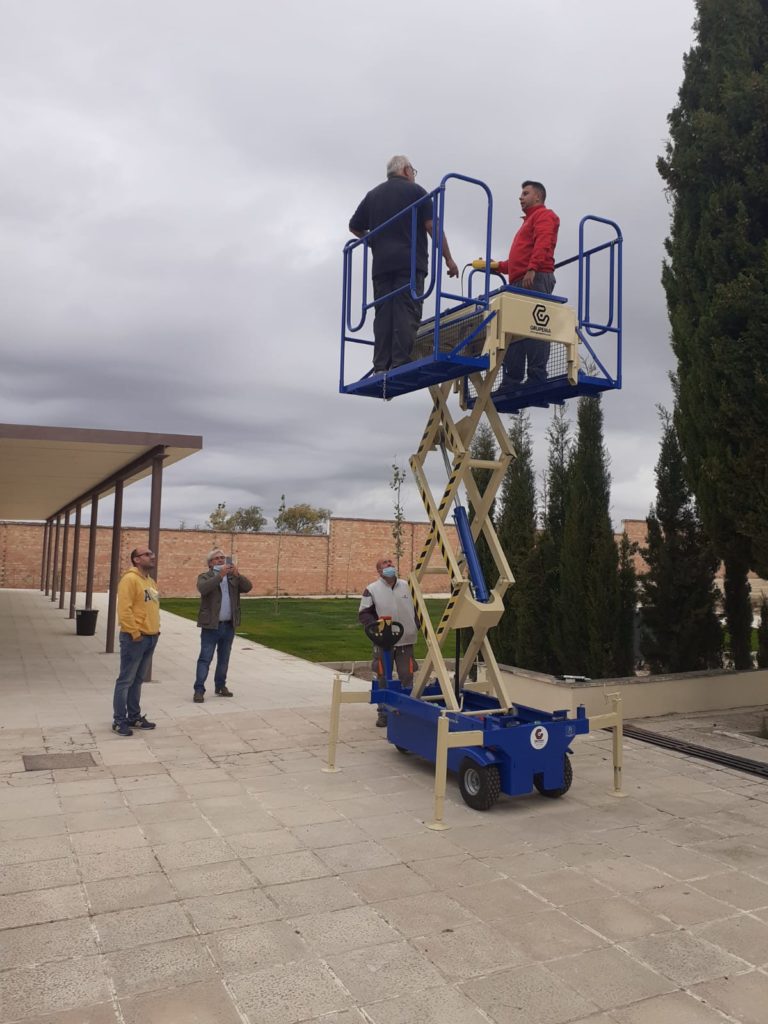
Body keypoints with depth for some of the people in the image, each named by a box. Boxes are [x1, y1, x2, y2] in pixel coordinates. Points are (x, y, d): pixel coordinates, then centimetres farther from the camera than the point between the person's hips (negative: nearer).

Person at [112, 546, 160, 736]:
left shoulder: (151, 582, 16)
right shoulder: (130, 579, -13)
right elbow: (124, 610, -19)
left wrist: (156, 629, 14)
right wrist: (134, 633, -19)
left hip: (151, 637, 8)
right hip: (135, 638, -8)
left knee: (138, 680, 15)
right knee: (126, 680, -2)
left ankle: (134, 717, 22)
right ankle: (119, 721, 5)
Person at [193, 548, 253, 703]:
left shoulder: (233, 577, 11)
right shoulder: (205, 576, 0)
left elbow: (248, 587, -3)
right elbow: (203, 588, -22)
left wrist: (237, 575, -19)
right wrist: (220, 575, -29)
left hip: (229, 625, 5)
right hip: (211, 626, -4)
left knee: (224, 659, 13)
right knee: (205, 659, -5)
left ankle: (220, 686, 24)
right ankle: (199, 690, -4)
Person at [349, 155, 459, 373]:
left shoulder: (373, 195, 19)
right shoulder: (415, 191, 6)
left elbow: (354, 227, 22)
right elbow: (432, 226, -3)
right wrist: (448, 258, 0)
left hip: (381, 265, 4)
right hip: (410, 263, -4)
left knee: (383, 314, 1)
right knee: (407, 314, -10)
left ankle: (381, 367, -7)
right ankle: (400, 363, -20)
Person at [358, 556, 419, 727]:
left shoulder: (407, 586, 8)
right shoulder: (372, 589, -3)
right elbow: (363, 614, -3)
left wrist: (417, 626, 8)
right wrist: (376, 625, -16)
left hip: (406, 641, 2)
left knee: (407, 676, 6)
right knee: (383, 678, 5)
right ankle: (383, 713, 16)